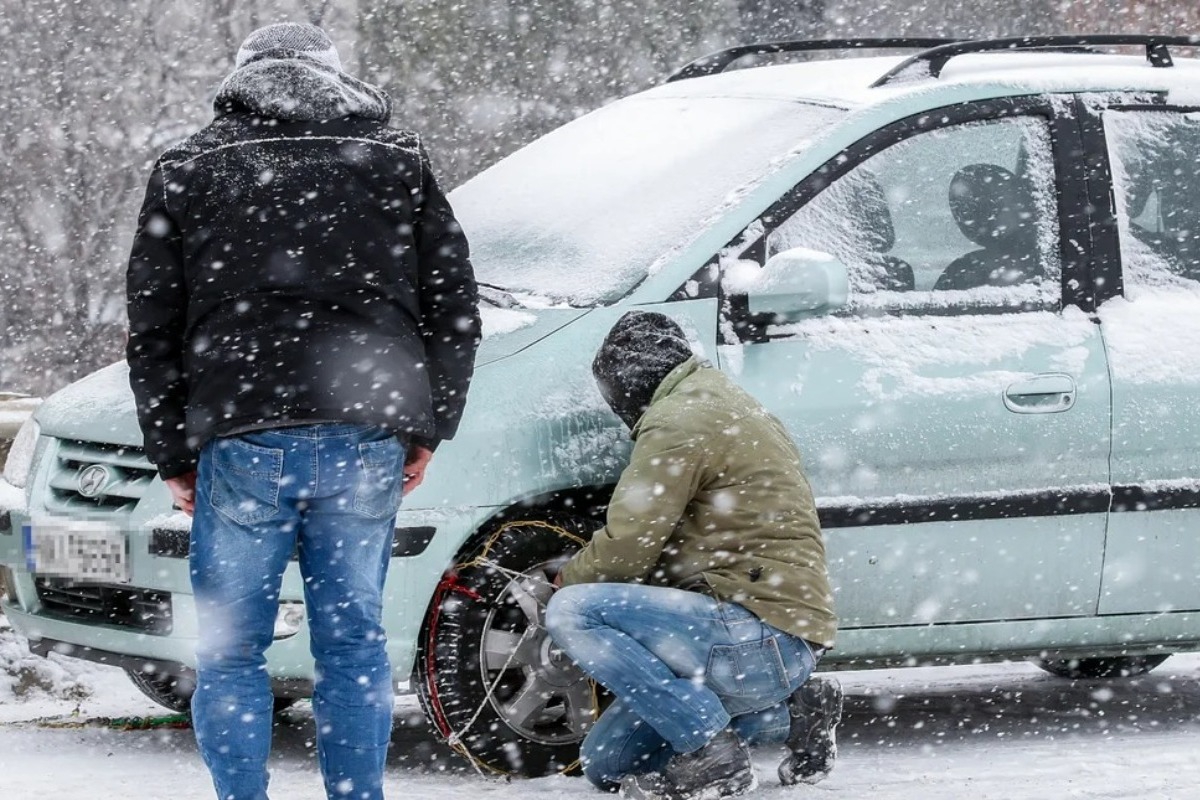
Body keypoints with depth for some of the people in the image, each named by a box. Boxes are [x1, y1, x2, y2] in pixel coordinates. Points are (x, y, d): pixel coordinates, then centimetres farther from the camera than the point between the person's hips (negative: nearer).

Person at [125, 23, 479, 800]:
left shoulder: (190, 169, 11)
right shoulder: (400, 162, 15)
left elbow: (154, 330, 8)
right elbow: (455, 311, 12)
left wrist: (174, 455, 13)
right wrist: (427, 430, 17)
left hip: (241, 441, -2)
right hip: (368, 439, 2)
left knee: (231, 650, 5)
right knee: (354, 640, 10)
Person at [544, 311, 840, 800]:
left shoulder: (678, 420, -11)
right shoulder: (722, 403, 22)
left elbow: (626, 552, -13)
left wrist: (567, 578, 7)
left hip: (760, 639, -10)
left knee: (571, 612, -19)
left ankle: (708, 746, -18)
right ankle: (789, 715, 11)